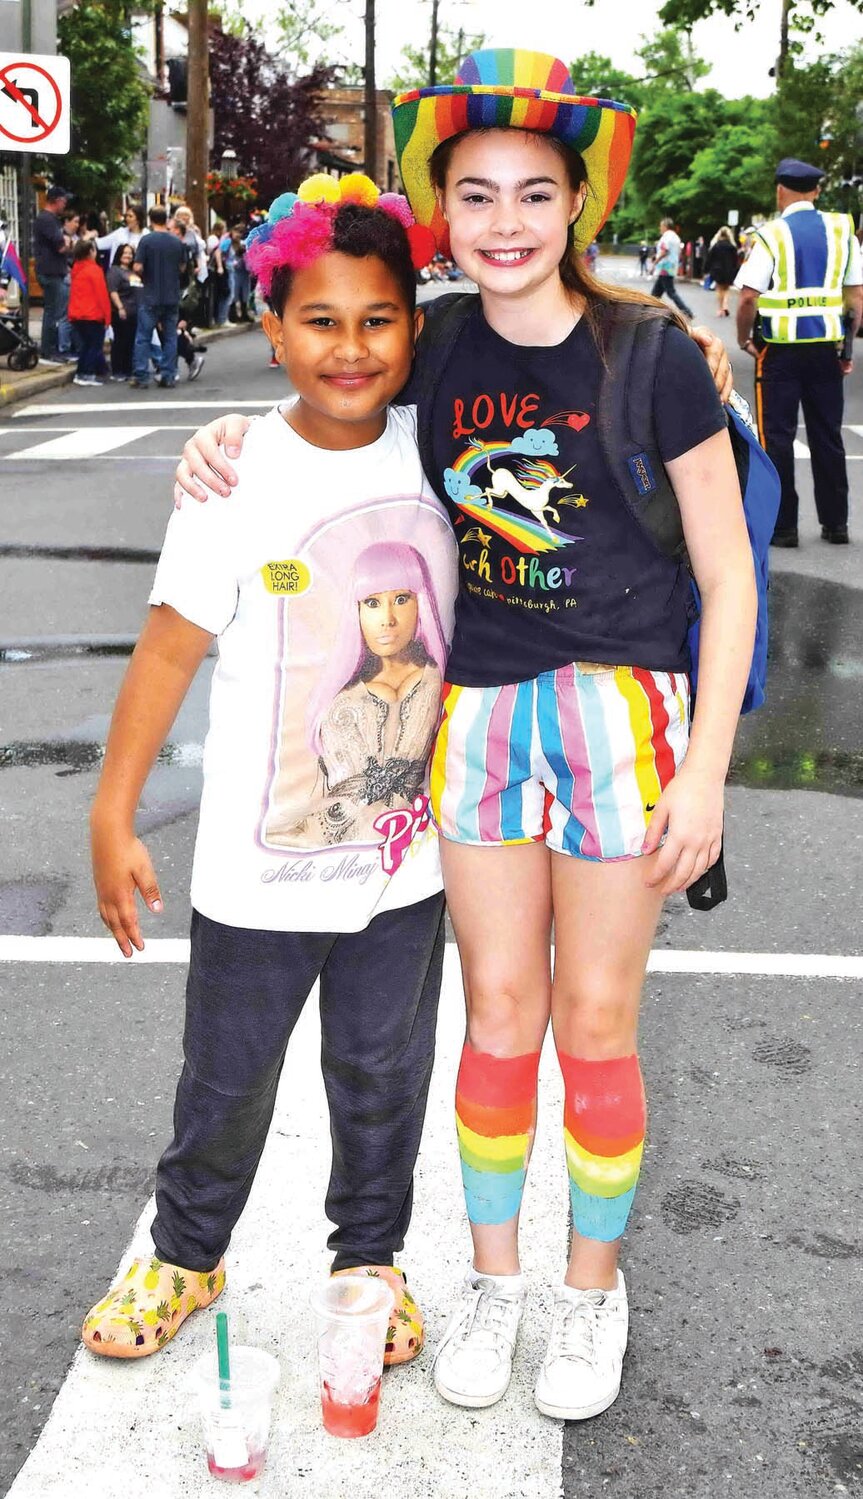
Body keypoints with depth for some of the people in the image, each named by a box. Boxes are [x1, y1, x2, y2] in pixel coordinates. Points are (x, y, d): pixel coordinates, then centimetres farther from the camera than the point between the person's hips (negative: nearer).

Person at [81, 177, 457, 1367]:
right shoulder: (236, 475, -13)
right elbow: (171, 646, -10)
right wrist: (113, 816, -10)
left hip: (405, 854, 3)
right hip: (260, 865, -2)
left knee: (383, 1075, 18)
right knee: (228, 1077, 15)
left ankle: (371, 1256, 41)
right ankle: (186, 1255, 40)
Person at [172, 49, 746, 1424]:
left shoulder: (650, 356, -11)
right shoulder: (440, 354, 0)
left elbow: (727, 577, -6)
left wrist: (705, 771, -9)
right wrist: (235, 441, -5)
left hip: (622, 705, -3)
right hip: (480, 706, 3)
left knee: (594, 1021, 7)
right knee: (500, 1011, 12)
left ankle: (595, 1285, 29)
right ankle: (493, 1275, 32)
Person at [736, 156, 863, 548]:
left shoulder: (771, 234, -8)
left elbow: (749, 297, -13)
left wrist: (743, 338, 3)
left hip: (781, 349, -4)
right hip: (827, 346, 4)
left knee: (777, 435, 4)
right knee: (828, 435, 12)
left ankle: (783, 525, 5)